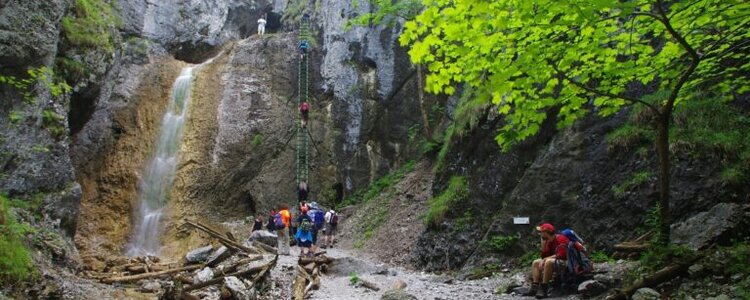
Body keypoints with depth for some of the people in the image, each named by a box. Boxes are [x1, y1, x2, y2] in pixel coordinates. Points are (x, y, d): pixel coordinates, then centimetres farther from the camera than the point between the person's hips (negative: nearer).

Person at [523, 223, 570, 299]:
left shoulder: (561, 239, -15)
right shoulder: (549, 241, 11)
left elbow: (561, 255, -24)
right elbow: (544, 256, 9)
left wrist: (546, 259, -17)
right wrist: (543, 244, -2)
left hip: (565, 262, -10)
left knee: (548, 262, -36)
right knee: (535, 263, 8)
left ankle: (543, 289, -34)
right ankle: (535, 287, -7)